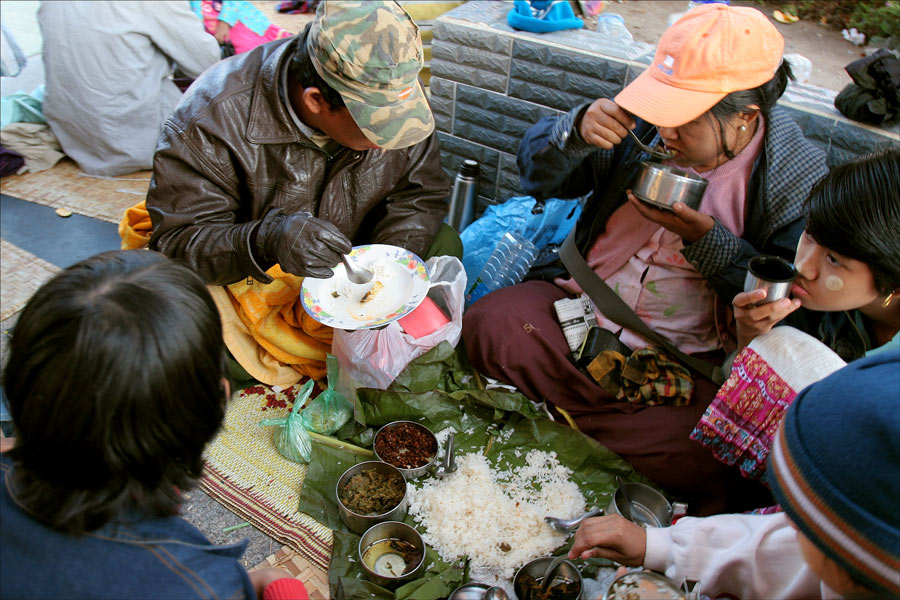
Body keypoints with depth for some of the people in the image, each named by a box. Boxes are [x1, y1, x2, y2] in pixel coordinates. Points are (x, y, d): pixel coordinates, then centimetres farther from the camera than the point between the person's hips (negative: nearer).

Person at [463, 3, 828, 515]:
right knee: (489, 324, -23)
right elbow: (538, 173, 4)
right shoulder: (642, 125, -2)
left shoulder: (803, 180, -9)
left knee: (694, 456, -30)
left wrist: (706, 240, -21)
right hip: (586, 304, 3)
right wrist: (577, 131, -19)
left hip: (692, 357, -2)